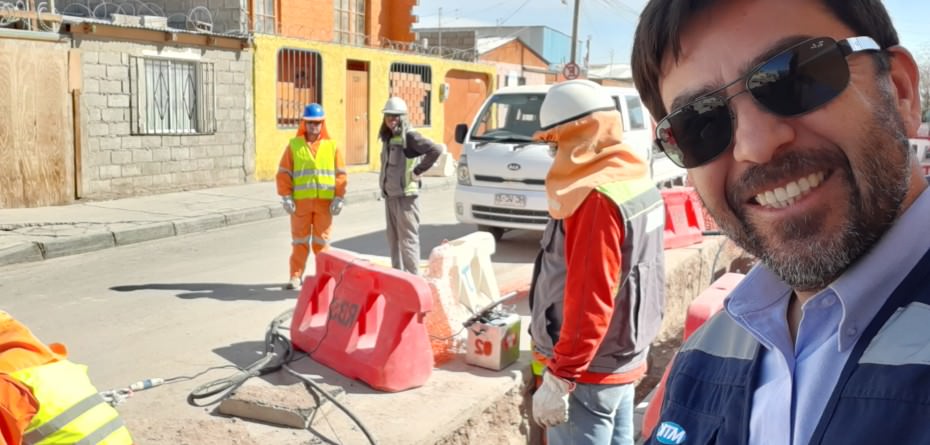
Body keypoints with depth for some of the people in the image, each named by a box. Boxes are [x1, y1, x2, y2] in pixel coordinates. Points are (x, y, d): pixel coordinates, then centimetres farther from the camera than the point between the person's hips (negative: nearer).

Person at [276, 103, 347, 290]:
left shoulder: (332, 146, 6)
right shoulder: (294, 145, 4)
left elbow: (341, 174, 4)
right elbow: (283, 173, 3)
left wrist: (339, 197, -3)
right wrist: (286, 197, -5)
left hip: (325, 201, 0)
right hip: (300, 201, 0)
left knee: (322, 240, 7)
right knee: (299, 241, 6)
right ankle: (296, 276, 14)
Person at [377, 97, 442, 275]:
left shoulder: (409, 136, -13)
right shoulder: (388, 137, 12)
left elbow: (436, 150, -23)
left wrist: (418, 170, -16)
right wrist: (384, 185, 12)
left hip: (405, 196, -9)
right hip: (389, 196, 9)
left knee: (408, 240, -4)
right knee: (394, 240, 15)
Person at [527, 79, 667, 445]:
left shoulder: (598, 198, -22)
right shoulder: (639, 184, 6)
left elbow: (589, 299, -25)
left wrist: (558, 378, -19)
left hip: (589, 372, -9)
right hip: (624, 361, 9)